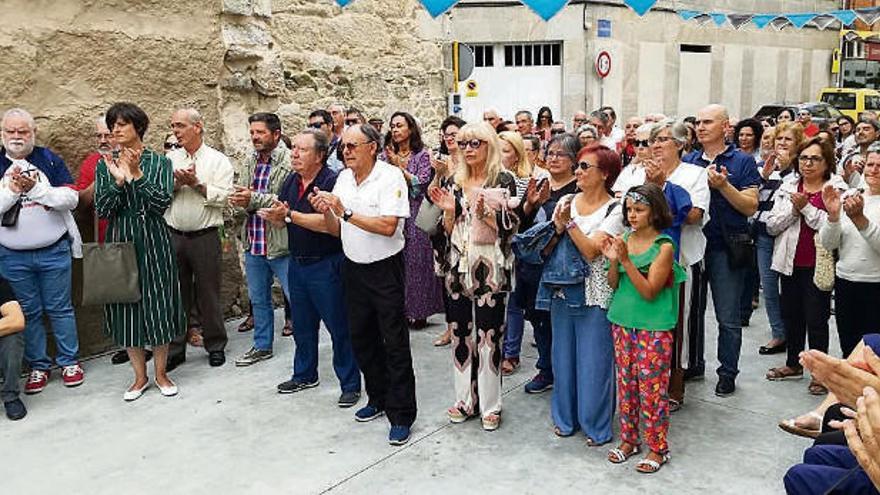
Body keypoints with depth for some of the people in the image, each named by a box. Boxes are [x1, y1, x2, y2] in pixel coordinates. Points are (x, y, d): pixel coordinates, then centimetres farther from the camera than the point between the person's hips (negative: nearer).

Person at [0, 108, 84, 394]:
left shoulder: (49, 160, 1)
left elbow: (71, 198, -8)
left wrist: (36, 189, -20)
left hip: (54, 251, -1)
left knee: (60, 308, 8)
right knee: (29, 312, 11)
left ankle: (69, 362, 19)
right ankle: (38, 366, 22)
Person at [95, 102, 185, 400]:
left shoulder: (159, 162, 0)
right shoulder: (105, 165, 5)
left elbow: (163, 202, -11)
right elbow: (101, 210, -3)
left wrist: (137, 175, -20)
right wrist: (118, 181, -17)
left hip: (153, 242, -2)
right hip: (120, 241, 2)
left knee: (158, 305, 3)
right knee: (126, 308, 6)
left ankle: (161, 373, 19)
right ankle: (140, 376, 21)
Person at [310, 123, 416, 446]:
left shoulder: (390, 176, -14)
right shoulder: (343, 178, 6)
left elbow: (388, 226, -25)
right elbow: (337, 231, 9)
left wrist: (346, 212, -24)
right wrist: (326, 212, -11)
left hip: (385, 268, -7)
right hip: (353, 268, 7)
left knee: (395, 344, -1)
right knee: (362, 339, 16)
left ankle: (401, 415, 8)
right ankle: (378, 399, 33)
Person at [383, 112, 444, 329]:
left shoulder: (423, 154, 1)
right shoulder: (387, 154, 12)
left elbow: (421, 184, -9)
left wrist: (400, 166, -13)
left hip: (414, 215, -3)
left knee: (414, 261, -1)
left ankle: (418, 312, 9)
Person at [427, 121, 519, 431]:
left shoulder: (503, 180, -5)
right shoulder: (456, 182, 10)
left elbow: (509, 229, -9)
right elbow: (449, 230, 12)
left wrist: (484, 212, -23)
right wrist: (449, 209, -7)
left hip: (490, 268, -5)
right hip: (460, 266, 5)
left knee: (489, 336, 0)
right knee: (460, 333, 9)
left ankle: (490, 405, 14)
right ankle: (465, 400, 23)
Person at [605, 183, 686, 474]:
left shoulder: (664, 246, -11)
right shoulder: (625, 239, 4)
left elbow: (649, 291, -17)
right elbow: (613, 284, 6)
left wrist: (626, 260, -23)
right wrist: (613, 260, -12)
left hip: (653, 327, -5)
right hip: (623, 322, 5)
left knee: (652, 387, 1)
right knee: (626, 383, 13)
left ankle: (657, 448, 15)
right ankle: (629, 439, 27)